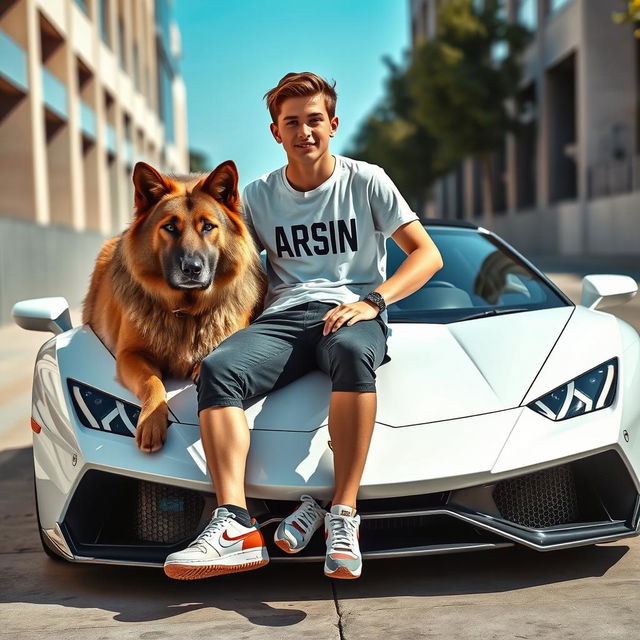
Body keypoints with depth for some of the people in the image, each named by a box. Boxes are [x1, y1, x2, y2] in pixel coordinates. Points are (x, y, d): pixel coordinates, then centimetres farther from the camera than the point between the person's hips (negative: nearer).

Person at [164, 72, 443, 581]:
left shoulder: (366, 182, 8)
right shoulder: (259, 197, 17)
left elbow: (428, 254, 4)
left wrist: (371, 301, -12)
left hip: (349, 313, -2)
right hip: (282, 316, 3)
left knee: (352, 353, -41)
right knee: (218, 370, -30)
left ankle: (343, 514, -41)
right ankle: (234, 526, -42)